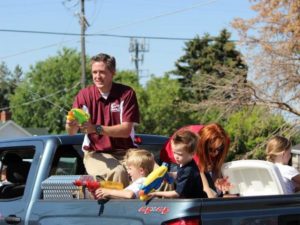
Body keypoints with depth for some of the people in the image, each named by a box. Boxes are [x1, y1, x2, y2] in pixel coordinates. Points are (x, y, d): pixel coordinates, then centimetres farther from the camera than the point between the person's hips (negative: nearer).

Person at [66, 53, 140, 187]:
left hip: (124, 152, 1)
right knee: (118, 172, -33)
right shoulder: (84, 95, -1)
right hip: (95, 153, -1)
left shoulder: (126, 94, -3)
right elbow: (71, 132, -5)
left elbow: (126, 130, -13)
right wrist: (71, 125, -31)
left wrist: (96, 129, -27)